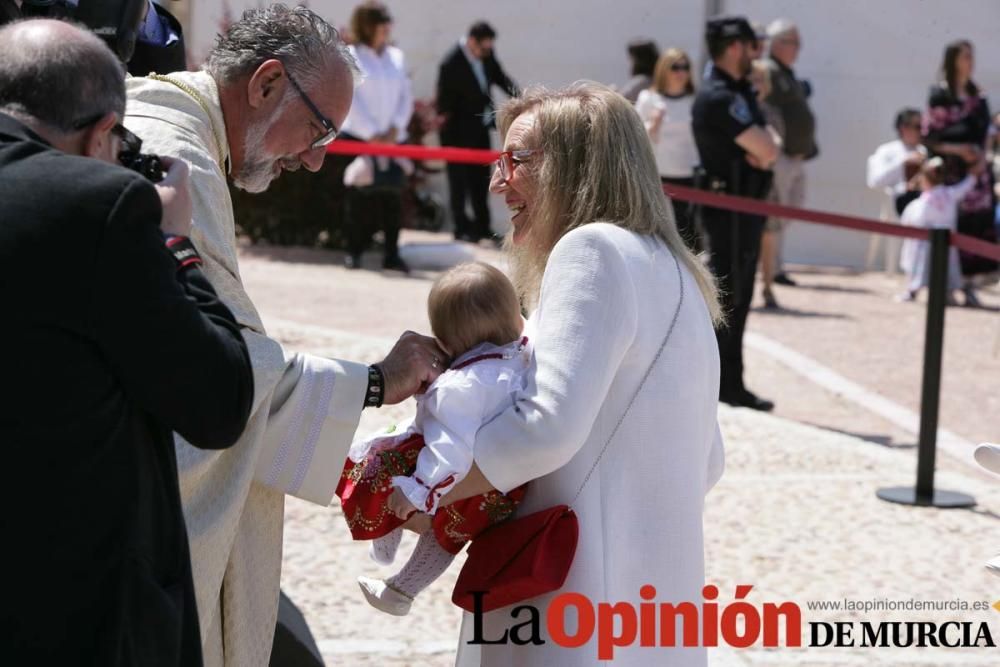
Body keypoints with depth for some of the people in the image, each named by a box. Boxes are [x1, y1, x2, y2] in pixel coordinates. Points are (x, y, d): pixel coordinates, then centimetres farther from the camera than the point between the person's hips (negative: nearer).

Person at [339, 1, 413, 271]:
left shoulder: (396, 57, 13)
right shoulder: (350, 56, -1)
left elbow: (406, 96, 11)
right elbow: (350, 99, -6)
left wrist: (395, 127, -4)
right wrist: (372, 133, -10)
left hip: (392, 138, 4)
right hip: (359, 136, -4)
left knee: (393, 194, -1)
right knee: (359, 197, -4)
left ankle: (392, 254, 3)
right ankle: (354, 251, 4)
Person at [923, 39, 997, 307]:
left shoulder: (975, 95, 14)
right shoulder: (940, 95, -5)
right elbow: (929, 137, -7)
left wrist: (979, 151, 2)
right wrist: (957, 149, -16)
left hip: (974, 166, 6)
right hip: (950, 169, -6)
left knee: (976, 224, 0)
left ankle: (969, 285, 5)